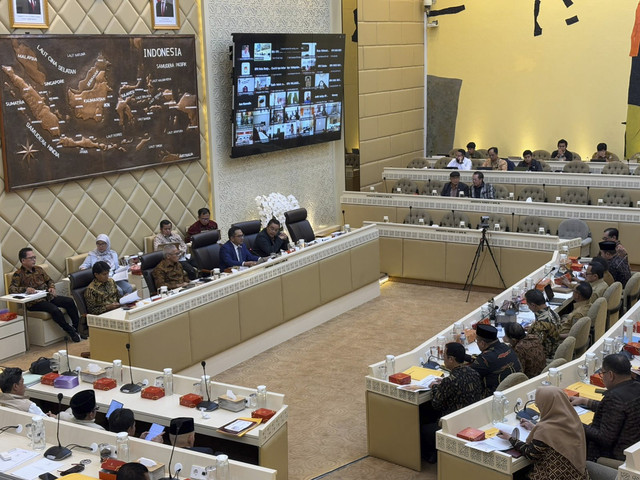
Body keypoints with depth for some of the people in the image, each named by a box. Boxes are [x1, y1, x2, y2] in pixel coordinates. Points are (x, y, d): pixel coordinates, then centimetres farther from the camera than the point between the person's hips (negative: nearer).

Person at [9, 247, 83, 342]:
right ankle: (71, 331, -18)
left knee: (69, 301, -15)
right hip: (34, 302, -7)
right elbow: (11, 289, -16)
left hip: (48, 296, 7)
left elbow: (49, 280, 25)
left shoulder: (39, 269, 16)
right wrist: (25, 289, -33)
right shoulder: (18, 274, -4)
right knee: (54, 309, -32)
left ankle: (77, 327, -10)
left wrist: (52, 287, 1)